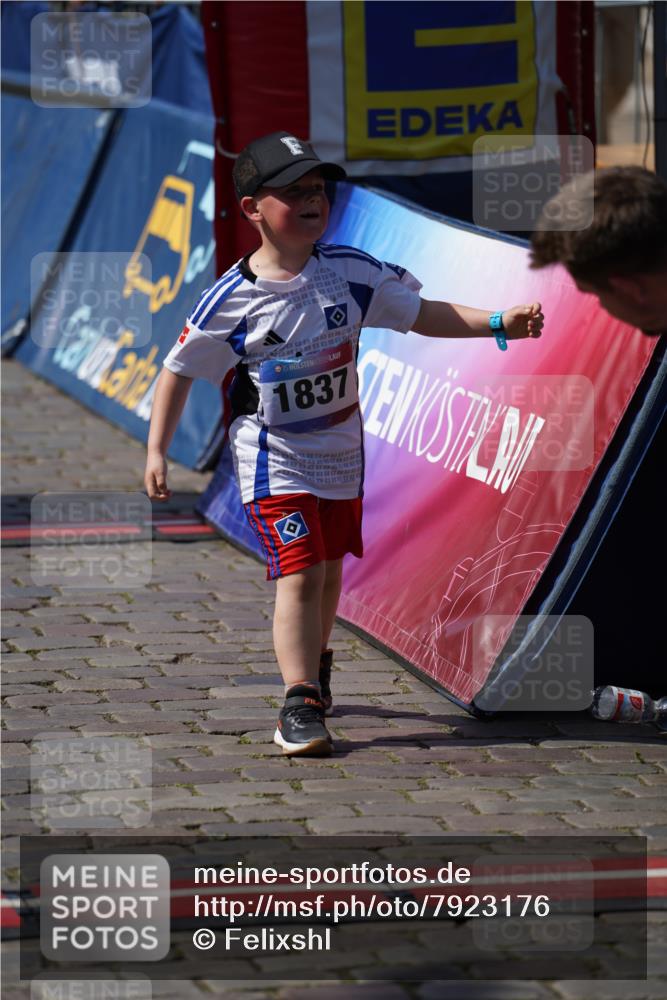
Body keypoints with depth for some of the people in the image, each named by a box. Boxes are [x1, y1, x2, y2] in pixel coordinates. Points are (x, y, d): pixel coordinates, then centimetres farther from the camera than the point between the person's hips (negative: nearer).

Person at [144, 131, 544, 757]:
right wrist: (157, 452, -8)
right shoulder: (231, 300, -15)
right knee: (299, 573, -16)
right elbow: (180, 371, -5)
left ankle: (313, 667, 42)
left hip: (341, 451, 5)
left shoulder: (351, 272, -7)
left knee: (329, 569, 18)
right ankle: (299, 703, -17)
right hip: (273, 457, -5)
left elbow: (424, 316, 0)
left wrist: (498, 323, -11)